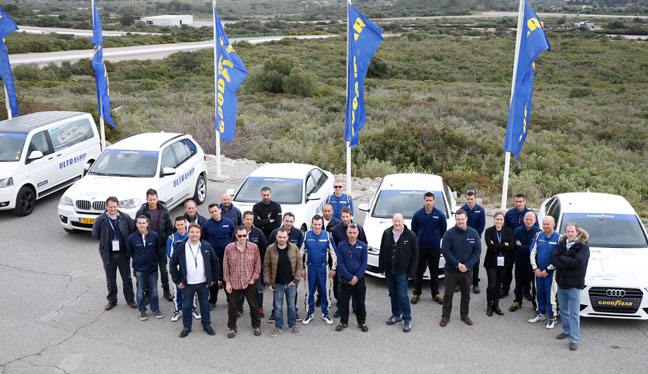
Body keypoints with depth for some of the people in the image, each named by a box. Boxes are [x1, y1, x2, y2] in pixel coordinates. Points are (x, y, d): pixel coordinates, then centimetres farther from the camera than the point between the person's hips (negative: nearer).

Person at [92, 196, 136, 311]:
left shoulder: (125, 218, -5)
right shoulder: (100, 220, -6)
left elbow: (133, 231, 5)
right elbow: (95, 234, 6)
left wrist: (127, 243, 3)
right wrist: (105, 242, 5)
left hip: (123, 253, 0)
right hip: (108, 254, 0)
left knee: (127, 278, 9)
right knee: (110, 279, 12)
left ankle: (130, 298, 22)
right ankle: (112, 300, 26)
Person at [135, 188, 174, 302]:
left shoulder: (164, 211, -2)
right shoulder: (141, 212, -5)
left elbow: (169, 227, 3)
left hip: (161, 245, 1)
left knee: (164, 269, 10)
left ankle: (166, 291, 23)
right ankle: (148, 292, 21)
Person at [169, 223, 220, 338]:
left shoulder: (206, 246, -3)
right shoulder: (181, 248, -6)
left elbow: (215, 262, 5)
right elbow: (173, 264, 1)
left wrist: (213, 279, 3)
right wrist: (177, 281, -2)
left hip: (203, 283, 1)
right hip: (187, 284, -1)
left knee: (205, 304, 12)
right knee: (186, 306, 9)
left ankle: (207, 325, 29)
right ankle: (186, 327, 27)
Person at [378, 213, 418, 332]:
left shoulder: (411, 235, -9)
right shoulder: (387, 233, 1)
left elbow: (415, 255, -7)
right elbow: (382, 252, 8)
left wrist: (412, 273, -9)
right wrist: (381, 268, 6)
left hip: (402, 271, -4)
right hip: (389, 270, 4)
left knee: (402, 296, -5)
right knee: (393, 294, 15)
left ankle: (407, 319, 9)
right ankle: (396, 315, 31)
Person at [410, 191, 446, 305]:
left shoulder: (440, 215, -3)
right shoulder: (417, 214, -3)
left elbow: (443, 230, 8)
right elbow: (413, 230, 8)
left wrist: (436, 239, 9)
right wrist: (419, 239, 8)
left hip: (435, 248, 0)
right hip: (420, 248, 0)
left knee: (434, 272, 9)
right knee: (418, 272, 6)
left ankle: (436, 294, 18)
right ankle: (416, 294, 15)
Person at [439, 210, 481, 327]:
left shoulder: (473, 233, -3)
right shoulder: (449, 233, -11)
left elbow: (477, 251, -2)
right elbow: (445, 251, -12)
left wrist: (467, 265, -12)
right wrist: (457, 264, -17)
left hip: (467, 270, 3)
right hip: (451, 270, -2)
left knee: (466, 294, 14)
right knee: (448, 294, 6)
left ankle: (464, 315, 31)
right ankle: (445, 316, 19)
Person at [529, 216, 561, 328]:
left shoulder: (558, 238, -11)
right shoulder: (539, 235, 2)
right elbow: (533, 252, 7)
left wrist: (547, 270, -12)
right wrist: (535, 268, -2)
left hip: (551, 272, -4)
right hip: (538, 271, 4)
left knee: (551, 295, 0)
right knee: (539, 293, 14)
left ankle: (553, 318, 12)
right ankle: (540, 313, 30)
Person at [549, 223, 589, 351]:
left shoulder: (583, 246, -8)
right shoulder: (562, 244, 7)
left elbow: (578, 262, -22)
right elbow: (553, 259, -4)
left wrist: (562, 258, -13)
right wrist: (568, 263, -17)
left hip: (574, 284, -6)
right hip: (561, 282, 6)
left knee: (574, 313, -3)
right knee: (563, 309, 18)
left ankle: (574, 339, 2)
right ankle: (567, 331, 34)